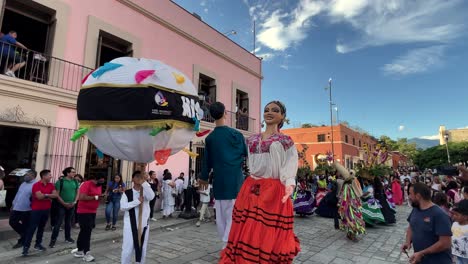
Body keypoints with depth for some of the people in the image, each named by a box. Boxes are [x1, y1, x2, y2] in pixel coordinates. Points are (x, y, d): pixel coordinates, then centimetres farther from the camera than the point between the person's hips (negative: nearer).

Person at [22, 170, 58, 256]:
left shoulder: (51, 185, 5)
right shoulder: (36, 185, -12)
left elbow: (55, 195, -5)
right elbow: (39, 196, -23)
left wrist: (45, 195, -15)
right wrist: (48, 195, -8)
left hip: (46, 209, 6)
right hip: (36, 209, -5)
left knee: (41, 227, 13)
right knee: (32, 228, -3)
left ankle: (38, 244, 24)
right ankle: (26, 247, 4)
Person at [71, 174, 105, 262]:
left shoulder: (99, 185, 8)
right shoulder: (86, 184, -18)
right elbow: (82, 197, -28)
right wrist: (95, 197, -25)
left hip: (93, 212, 8)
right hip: (84, 212, -8)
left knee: (85, 231, 17)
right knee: (86, 231, -4)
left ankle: (79, 250, 30)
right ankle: (86, 253, 5)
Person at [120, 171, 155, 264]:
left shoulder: (146, 192, 0)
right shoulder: (127, 193, -3)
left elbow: (151, 197, -23)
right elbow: (122, 206, -15)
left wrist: (144, 182, -29)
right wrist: (137, 201, -21)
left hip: (143, 225, 2)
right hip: (130, 225, -2)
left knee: (142, 249, 14)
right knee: (128, 249, 6)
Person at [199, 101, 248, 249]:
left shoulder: (209, 138, 3)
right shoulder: (236, 134, -8)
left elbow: (207, 161, 11)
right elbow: (246, 155, 2)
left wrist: (204, 178, 24)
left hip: (219, 181, 4)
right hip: (235, 180, -3)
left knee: (221, 215, 13)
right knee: (234, 214, 3)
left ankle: (226, 244, 24)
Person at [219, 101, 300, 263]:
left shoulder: (285, 141, 3)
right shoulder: (252, 140, 13)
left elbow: (289, 167, -7)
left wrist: (289, 185, -24)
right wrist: (253, 183, 10)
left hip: (273, 190, -4)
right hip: (250, 189, 4)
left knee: (268, 234, 0)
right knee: (247, 232, 9)